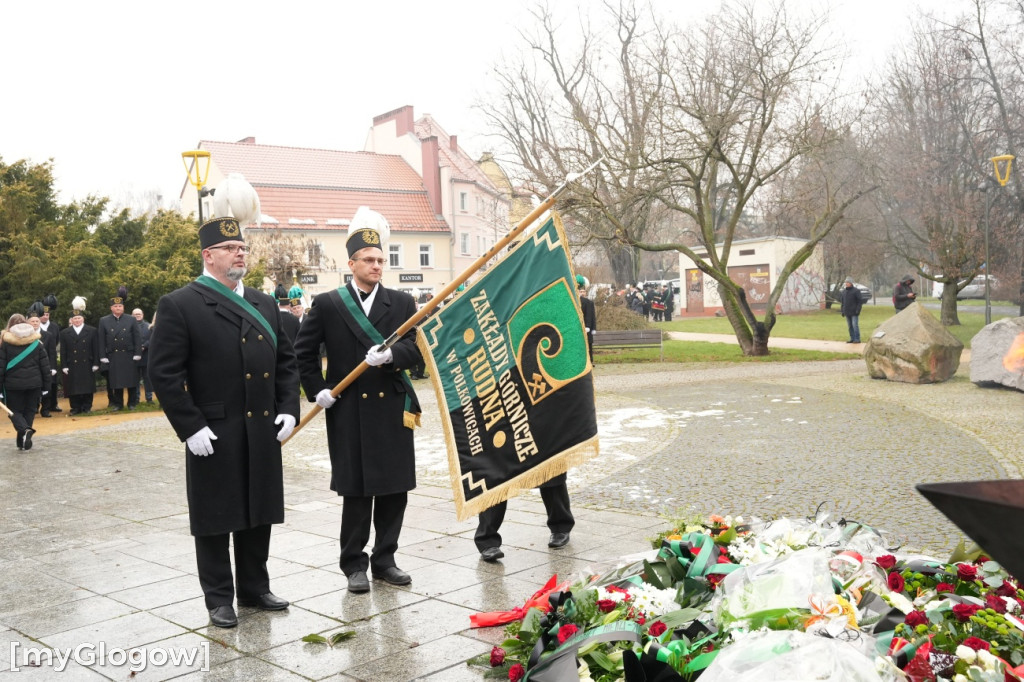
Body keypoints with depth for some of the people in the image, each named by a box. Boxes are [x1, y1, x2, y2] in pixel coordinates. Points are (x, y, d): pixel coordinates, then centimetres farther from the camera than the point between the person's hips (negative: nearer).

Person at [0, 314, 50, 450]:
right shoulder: (36, 342, 3)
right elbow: (45, 366, 3)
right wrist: (46, 386, 9)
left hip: (13, 384, -2)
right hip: (34, 384, 2)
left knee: (15, 411, 9)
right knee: (29, 411, 13)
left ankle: (25, 430, -20)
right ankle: (24, 442, 13)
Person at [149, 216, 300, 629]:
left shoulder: (264, 304, 13)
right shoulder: (180, 306, -6)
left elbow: (286, 361, 15)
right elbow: (164, 373, -11)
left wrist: (289, 409, 3)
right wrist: (191, 427, -15)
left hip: (263, 432, 6)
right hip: (214, 436, -5)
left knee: (258, 513, 14)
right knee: (216, 518, 6)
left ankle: (255, 588, 30)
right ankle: (219, 598, 21)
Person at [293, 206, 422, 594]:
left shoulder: (402, 303, 6)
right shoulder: (327, 305, 2)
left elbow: (416, 347, -2)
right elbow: (303, 351, 8)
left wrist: (391, 355, -21)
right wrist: (317, 390, 0)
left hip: (393, 411, 2)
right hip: (349, 413, -2)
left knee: (395, 489, 7)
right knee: (355, 491, 4)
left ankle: (384, 560, 22)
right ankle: (354, 565, 18)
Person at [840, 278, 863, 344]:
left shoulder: (856, 291, -6)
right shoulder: (844, 291, 13)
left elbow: (860, 301, -7)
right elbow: (842, 302, 19)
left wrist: (858, 310, -15)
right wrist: (842, 311, 12)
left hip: (854, 312, -6)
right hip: (847, 313, 6)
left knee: (855, 325, -10)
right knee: (850, 326, 8)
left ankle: (857, 339, -6)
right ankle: (852, 339, 13)